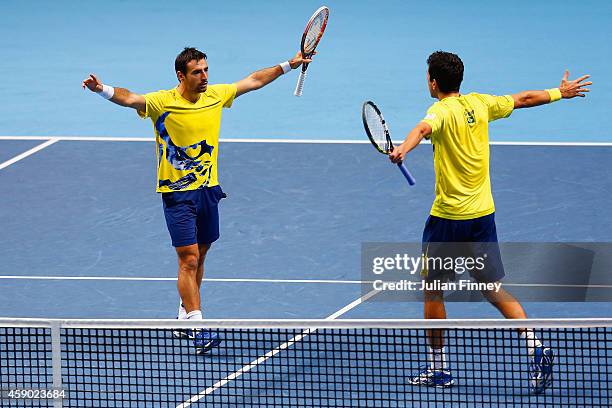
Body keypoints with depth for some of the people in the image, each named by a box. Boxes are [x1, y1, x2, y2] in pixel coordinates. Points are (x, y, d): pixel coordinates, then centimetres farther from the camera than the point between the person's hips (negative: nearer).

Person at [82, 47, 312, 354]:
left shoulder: (215, 95, 3)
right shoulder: (162, 102, -15)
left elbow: (254, 80, 17)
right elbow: (129, 98, -32)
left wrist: (288, 65, 21)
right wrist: (102, 89, -51)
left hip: (208, 188, 6)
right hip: (177, 192, -6)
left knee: (198, 257, 14)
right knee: (189, 259, -11)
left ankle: (185, 317, 30)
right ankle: (197, 330, -15)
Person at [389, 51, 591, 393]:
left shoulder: (442, 111, -14)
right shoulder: (479, 104, 5)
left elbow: (423, 128, -38)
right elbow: (522, 99, 20)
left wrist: (403, 150, -56)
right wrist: (560, 92, 36)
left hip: (448, 217, -6)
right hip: (483, 212, 6)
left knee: (433, 288, 9)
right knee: (493, 290, 9)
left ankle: (438, 367, 14)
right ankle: (535, 346, -9)